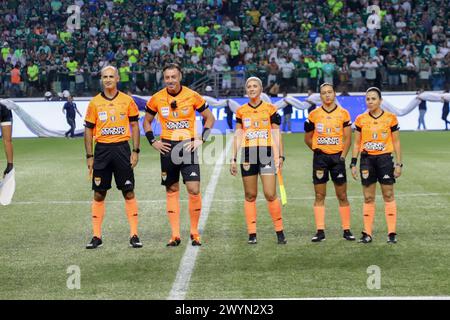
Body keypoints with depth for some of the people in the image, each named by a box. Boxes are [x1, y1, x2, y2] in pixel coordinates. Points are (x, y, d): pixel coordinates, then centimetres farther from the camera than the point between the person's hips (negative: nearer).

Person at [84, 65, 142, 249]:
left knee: (129, 193, -1)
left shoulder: (127, 100, 3)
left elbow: (135, 126, 5)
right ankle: (97, 237, 9)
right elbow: (88, 130, 6)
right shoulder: (94, 103, 4)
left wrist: (135, 151, -2)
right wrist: (89, 156, 1)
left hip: (122, 149, -1)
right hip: (102, 150, 1)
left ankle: (134, 235, 4)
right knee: (99, 194, 3)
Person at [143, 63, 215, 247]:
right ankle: (175, 235, 9)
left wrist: (201, 139, -3)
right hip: (168, 147, 2)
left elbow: (209, 118, 6)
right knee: (172, 190, 5)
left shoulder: (192, 96, -3)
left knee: (194, 189, -10)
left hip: (188, 146, -2)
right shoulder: (157, 98, 2)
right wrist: (153, 142, 3)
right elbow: (147, 121, 15)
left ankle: (194, 232, 4)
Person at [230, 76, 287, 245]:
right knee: (250, 195, 3)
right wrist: (234, 158, 9)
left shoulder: (270, 109, 4)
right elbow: (238, 135, 12)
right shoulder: (241, 111, 10)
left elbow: (276, 134, 6)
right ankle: (252, 234, 6)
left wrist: (280, 155, 0)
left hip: (267, 154, -2)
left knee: (270, 194, -9)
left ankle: (280, 231, 3)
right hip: (247, 155, 2)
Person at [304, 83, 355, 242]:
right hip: (320, 157, 1)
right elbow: (308, 138, 12)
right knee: (319, 195, 1)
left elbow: (347, 138, 1)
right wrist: (319, 151, 8)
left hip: (337, 157, -1)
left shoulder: (343, 113, 2)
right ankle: (320, 231, 4)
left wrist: (342, 156, -6)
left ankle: (346, 230, 9)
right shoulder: (314, 115, 3)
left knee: (342, 195, 2)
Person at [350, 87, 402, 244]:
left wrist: (399, 163, -2)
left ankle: (392, 233, 3)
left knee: (388, 195, -1)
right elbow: (356, 143, 8)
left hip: (385, 159, -2)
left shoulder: (390, 118, -1)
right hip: (367, 160, 2)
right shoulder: (360, 119, 4)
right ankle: (367, 233, 8)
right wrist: (353, 163, 2)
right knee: (368, 197, 4)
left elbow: (396, 142, 3)